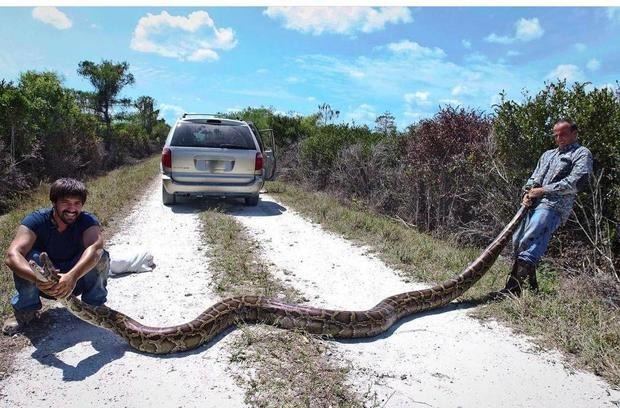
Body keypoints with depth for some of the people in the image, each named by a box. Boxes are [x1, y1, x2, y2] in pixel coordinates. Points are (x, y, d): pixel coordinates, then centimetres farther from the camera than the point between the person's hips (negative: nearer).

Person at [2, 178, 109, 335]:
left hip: (76, 279, 0)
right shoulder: (36, 220, -20)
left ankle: (95, 305, -6)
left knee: (101, 256, -28)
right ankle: (25, 309, -6)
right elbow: (12, 256, -35)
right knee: (28, 256, -28)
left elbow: (95, 248, -42)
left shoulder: (88, 221, -20)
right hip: (45, 284, 1)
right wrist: (38, 278, -55)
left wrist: (72, 276, -60)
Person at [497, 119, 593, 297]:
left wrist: (543, 190, -9)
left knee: (528, 242, -23)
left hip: (553, 206, -8)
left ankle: (513, 289, -27)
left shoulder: (582, 153, 8)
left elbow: (576, 182, -7)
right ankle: (531, 284, 19)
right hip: (534, 204, 8)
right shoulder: (548, 154, 31)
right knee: (517, 242, 5)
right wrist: (527, 192, 1)